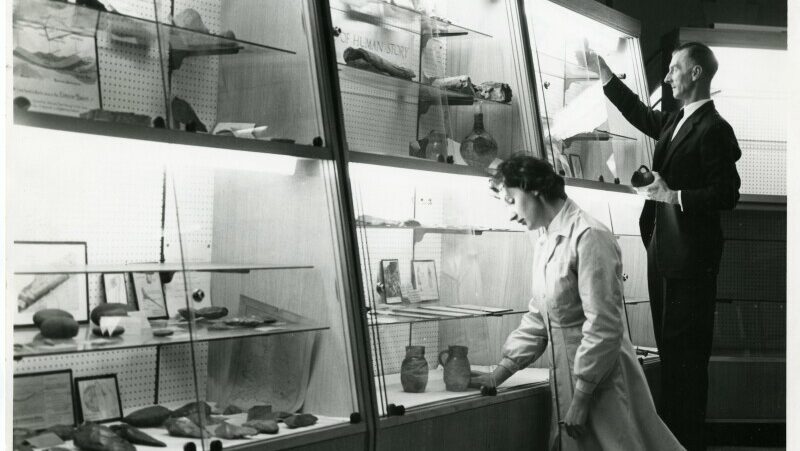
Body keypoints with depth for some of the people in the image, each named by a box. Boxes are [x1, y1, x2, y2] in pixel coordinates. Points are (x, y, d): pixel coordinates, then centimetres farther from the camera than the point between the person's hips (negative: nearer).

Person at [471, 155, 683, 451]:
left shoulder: (589, 237, -16)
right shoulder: (545, 243, 11)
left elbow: (603, 328, -19)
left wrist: (580, 399, -17)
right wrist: (498, 375, 8)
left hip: (600, 380, -8)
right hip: (567, 381, 8)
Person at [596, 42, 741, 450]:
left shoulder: (713, 129, -14)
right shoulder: (675, 122, 12)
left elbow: (727, 195, -18)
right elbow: (642, 115, 30)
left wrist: (674, 195, -22)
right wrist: (606, 76, 27)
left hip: (690, 257, -9)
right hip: (663, 250, 9)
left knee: (687, 350, -1)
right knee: (668, 344, 16)